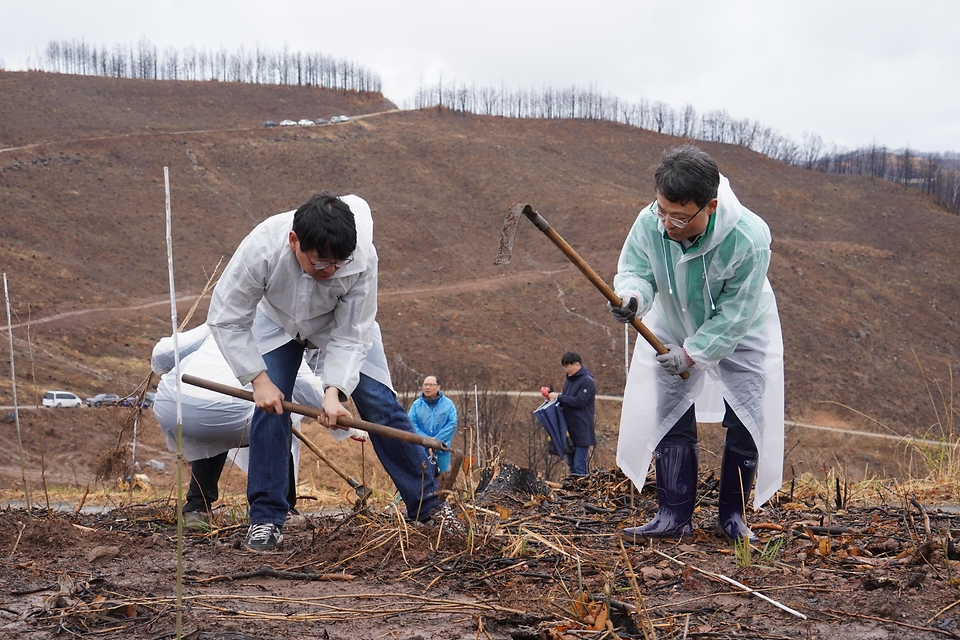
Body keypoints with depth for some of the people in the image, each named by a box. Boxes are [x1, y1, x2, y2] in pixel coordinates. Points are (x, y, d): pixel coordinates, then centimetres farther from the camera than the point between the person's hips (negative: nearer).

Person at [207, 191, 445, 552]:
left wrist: (334, 390, -40)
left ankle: (427, 506, 2)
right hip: (279, 322, 0)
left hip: (341, 323, 0)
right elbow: (225, 319, -26)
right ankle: (265, 518, -3)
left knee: (378, 403, -7)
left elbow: (350, 336, -28)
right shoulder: (262, 248, -40)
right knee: (270, 405, -14)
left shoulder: (362, 258, -39)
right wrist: (258, 378, -29)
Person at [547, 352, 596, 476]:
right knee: (571, 463, 14)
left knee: (579, 466, -9)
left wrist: (559, 397, -18)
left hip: (582, 431, -9)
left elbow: (579, 401, -21)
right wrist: (553, 395, 2)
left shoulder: (587, 381, -13)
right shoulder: (569, 379, 14)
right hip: (570, 429, 9)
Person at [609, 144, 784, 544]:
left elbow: (735, 313, -28)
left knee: (746, 424, -3)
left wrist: (693, 353, -30)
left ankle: (732, 515, 13)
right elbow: (634, 270, -18)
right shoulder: (649, 224, -28)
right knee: (670, 421, -1)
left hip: (740, 336, -2)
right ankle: (673, 516, 4)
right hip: (673, 331, 3)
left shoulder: (749, 238, -35)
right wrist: (632, 296, -43)